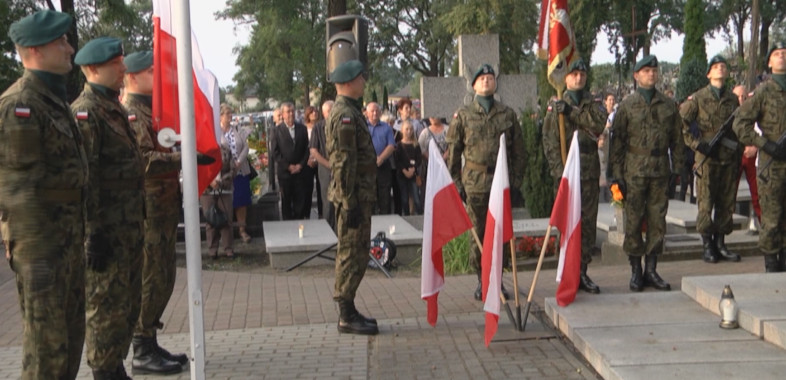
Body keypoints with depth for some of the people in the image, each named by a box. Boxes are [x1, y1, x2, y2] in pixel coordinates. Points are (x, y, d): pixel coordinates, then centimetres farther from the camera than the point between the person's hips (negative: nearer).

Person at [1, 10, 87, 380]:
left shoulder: (54, 99, 14)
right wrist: (32, 257, -16)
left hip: (69, 234, 9)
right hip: (41, 239, -9)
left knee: (72, 331, 17)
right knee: (47, 338, -2)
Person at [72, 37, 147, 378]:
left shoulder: (115, 108, 16)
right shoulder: (85, 112, -14)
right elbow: (83, 178, -20)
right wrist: (94, 232, -23)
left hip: (130, 227, 10)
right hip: (107, 231, -10)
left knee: (129, 302, 16)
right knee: (107, 306, -1)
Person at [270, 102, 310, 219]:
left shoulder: (302, 128, 8)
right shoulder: (277, 130, 0)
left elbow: (307, 149, 7)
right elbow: (275, 152, -3)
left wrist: (300, 165, -4)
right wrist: (288, 166, -8)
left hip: (299, 170, 2)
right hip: (284, 171, -2)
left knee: (300, 200, -1)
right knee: (286, 201, 5)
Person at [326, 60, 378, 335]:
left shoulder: (349, 112, 17)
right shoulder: (345, 115, -16)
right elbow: (343, 163, -21)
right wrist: (350, 203, -22)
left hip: (360, 195, 10)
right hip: (354, 196, -10)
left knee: (354, 254, 14)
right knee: (352, 255, -5)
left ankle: (348, 311, 22)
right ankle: (346, 317, 1)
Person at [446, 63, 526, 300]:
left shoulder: (507, 114, 9)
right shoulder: (463, 116, 5)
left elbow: (518, 150, 13)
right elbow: (452, 151, 6)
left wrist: (516, 179, 5)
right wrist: (455, 182, 1)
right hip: (475, 183, -1)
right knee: (478, 234, 3)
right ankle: (481, 280, 15)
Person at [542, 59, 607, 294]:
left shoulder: (594, 104, 12)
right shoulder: (556, 107, 5)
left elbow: (599, 123, -10)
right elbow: (549, 142, 0)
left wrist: (571, 113, -15)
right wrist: (559, 170, -10)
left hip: (589, 171, 3)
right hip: (566, 171, -3)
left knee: (588, 224, 4)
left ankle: (582, 272, 12)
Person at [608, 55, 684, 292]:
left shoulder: (669, 105, 11)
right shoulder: (627, 105, 3)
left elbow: (677, 139, 14)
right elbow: (616, 141, 1)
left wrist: (678, 170, 8)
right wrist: (616, 174, -4)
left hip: (660, 172, 2)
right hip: (634, 172, -2)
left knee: (658, 221, 5)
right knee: (633, 222, 0)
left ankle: (651, 270, 15)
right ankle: (636, 271, 9)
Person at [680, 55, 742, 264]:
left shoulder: (733, 99, 12)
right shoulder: (697, 98, 0)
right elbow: (682, 124, -2)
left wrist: (739, 156, 11)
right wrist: (698, 145, -10)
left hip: (729, 160, 4)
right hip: (707, 159, -4)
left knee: (727, 204, 6)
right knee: (705, 204, -2)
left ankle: (720, 243, 16)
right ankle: (707, 245, 6)